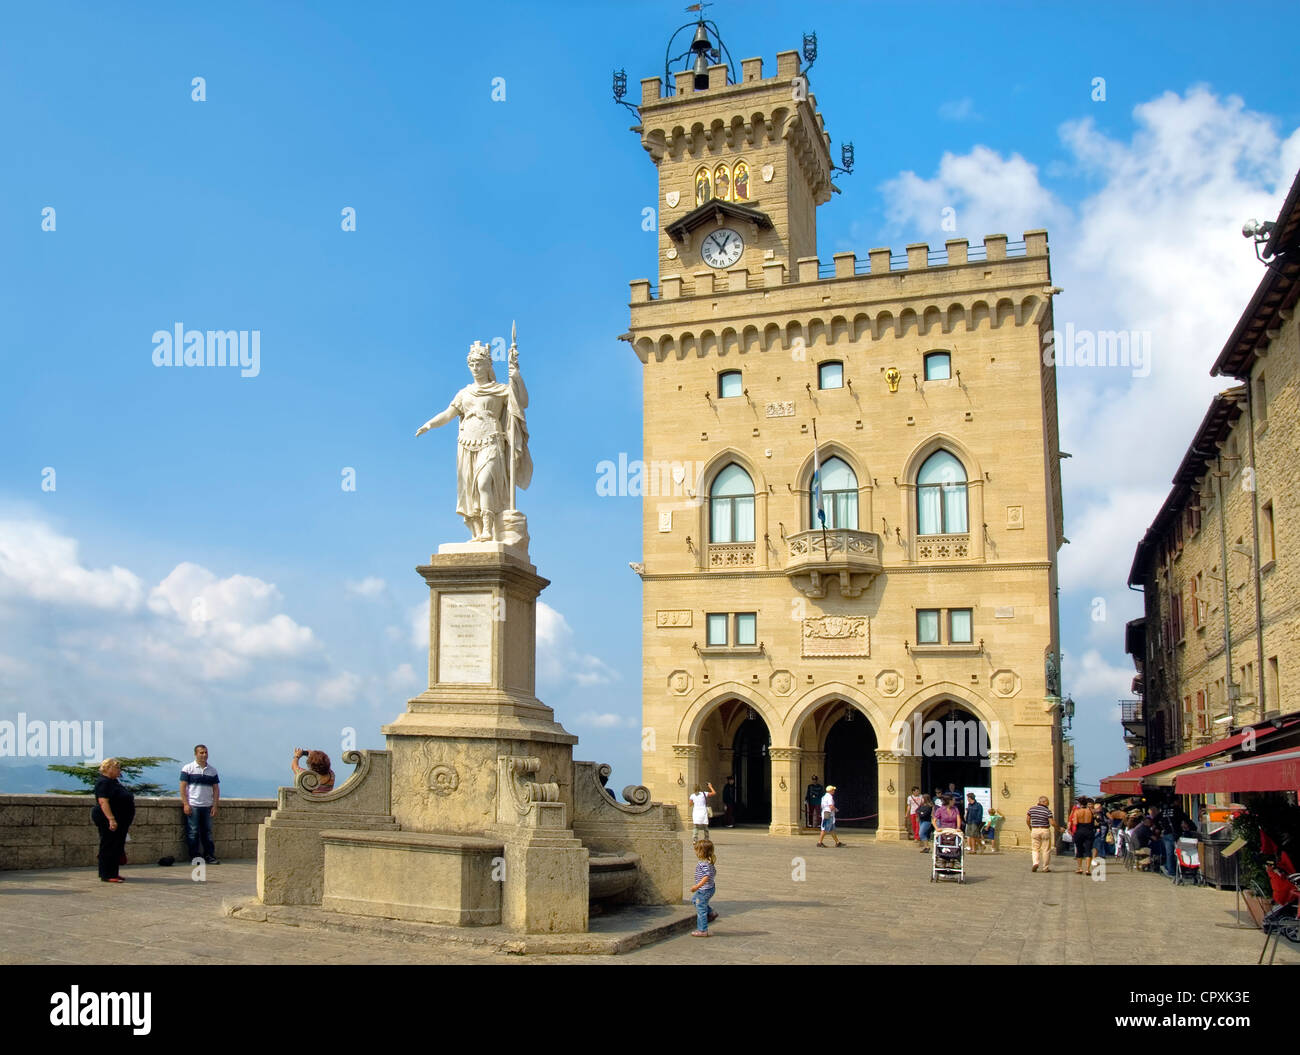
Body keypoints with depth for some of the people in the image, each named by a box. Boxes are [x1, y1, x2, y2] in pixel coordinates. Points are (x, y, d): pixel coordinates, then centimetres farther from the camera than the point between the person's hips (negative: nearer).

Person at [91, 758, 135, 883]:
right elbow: (103, 802, -23)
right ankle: (107, 875, -3)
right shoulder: (103, 783, -13)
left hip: (119, 821, 10)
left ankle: (113, 873, 19)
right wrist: (111, 819, -29)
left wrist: (126, 823, 27)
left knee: (117, 848, 13)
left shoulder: (114, 782, 17)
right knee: (108, 847, -6)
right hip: (108, 820, -10)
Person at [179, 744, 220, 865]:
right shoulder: (188, 768, 1)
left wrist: (215, 806, 3)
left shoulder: (212, 771, 12)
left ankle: (209, 855, 10)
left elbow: (216, 789, 12)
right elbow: (183, 787, -3)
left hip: (207, 806, 4)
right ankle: (195, 856, 5)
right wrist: (185, 804, -10)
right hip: (192, 805, -4)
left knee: (207, 832, 6)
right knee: (193, 832, -2)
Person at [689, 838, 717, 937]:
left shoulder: (703, 864, -26)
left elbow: (706, 876, -33)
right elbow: (714, 873, 15)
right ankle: (711, 913, 32)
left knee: (701, 909, 0)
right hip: (710, 888, 10)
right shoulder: (710, 862, 5)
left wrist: (697, 886, -32)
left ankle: (702, 930, 8)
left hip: (704, 890, -10)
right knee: (695, 899, 31)